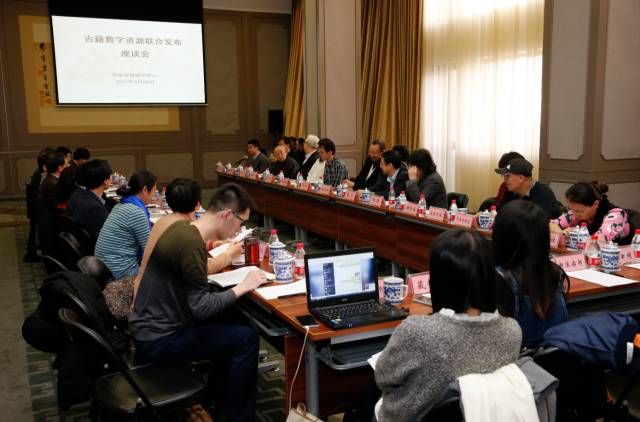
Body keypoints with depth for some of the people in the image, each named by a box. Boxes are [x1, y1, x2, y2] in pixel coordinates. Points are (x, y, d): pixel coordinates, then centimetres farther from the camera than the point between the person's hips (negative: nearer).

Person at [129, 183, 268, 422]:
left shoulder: (183, 229, 2)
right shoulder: (191, 244, -25)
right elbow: (202, 307, -25)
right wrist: (242, 287, -16)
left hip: (153, 325, 10)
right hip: (157, 340, -10)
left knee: (231, 320, 17)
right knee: (246, 337, -8)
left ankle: (218, 393, 30)